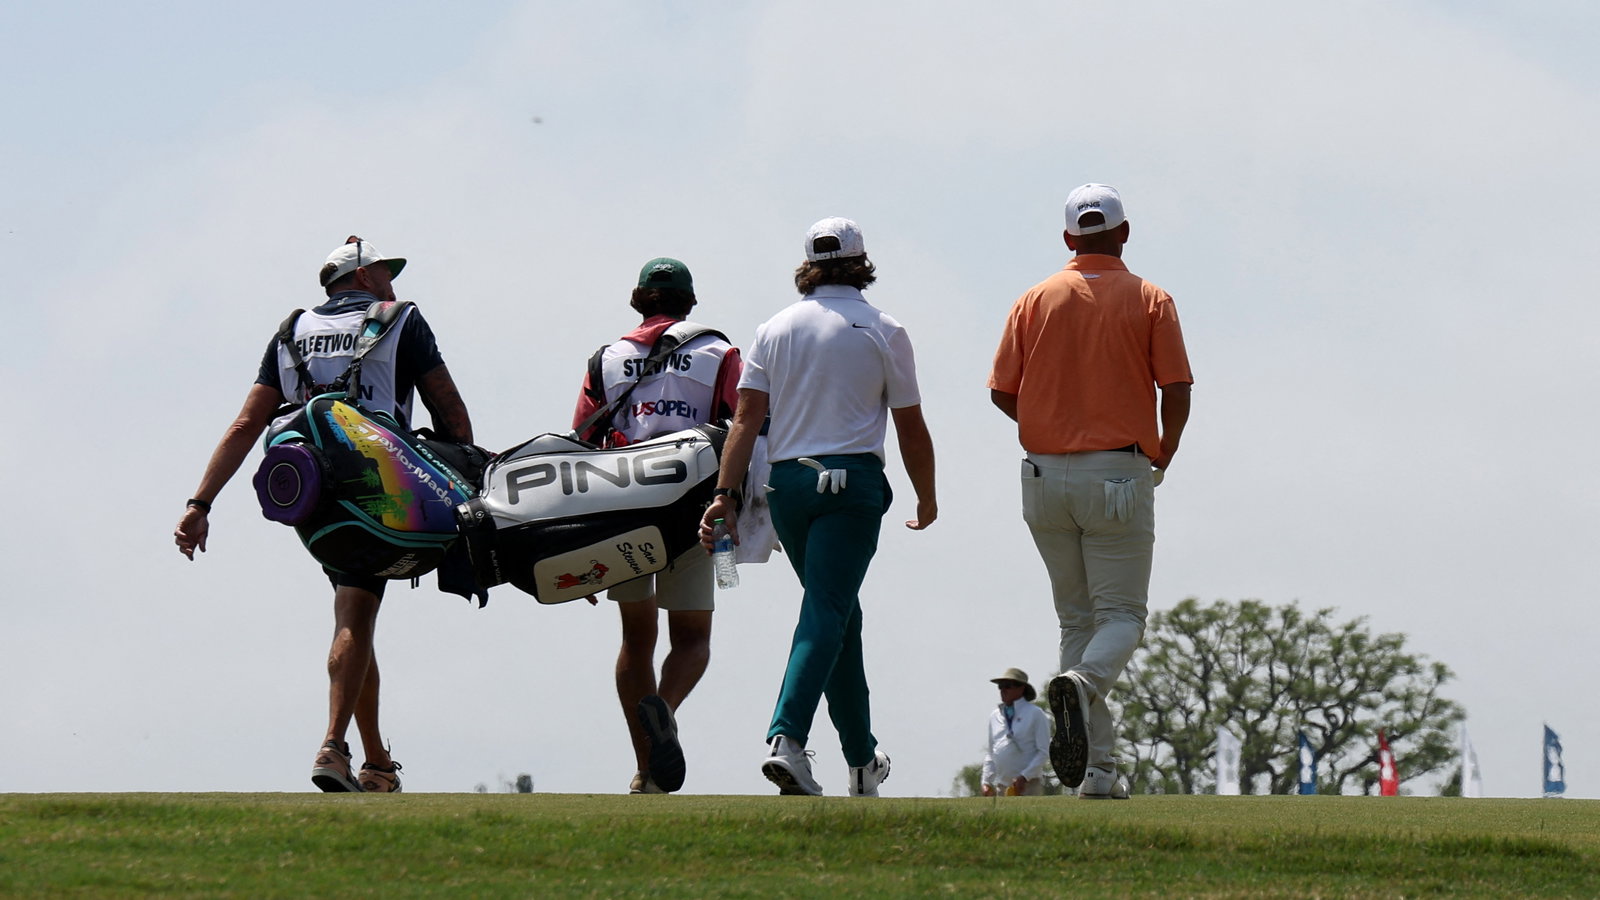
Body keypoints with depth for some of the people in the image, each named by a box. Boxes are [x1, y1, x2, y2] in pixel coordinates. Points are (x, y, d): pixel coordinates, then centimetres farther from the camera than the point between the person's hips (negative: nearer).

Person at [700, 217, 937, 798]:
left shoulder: (774, 330, 9)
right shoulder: (882, 332, 1)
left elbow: (746, 418, 0)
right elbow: (911, 429, 3)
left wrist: (725, 494, -3)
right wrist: (926, 498, 16)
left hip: (785, 482, 4)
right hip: (852, 480, -4)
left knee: (838, 612, 16)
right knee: (827, 612, -12)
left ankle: (863, 760, 21)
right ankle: (787, 738, -32)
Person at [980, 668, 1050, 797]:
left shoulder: (1035, 714, -1)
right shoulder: (995, 716, 14)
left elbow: (1044, 752, -5)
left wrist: (1024, 776, -15)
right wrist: (987, 781, 9)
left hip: (1028, 785, -5)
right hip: (1002, 785, 5)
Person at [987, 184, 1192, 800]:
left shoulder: (1035, 301, 5)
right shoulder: (1149, 301, -1)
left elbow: (1002, 391, 3)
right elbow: (1177, 391, -6)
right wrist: (1162, 456, 12)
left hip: (1045, 474, 3)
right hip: (1119, 474, -3)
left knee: (1076, 617, 11)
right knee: (1122, 615, 2)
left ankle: (1096, 767, 5)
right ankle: (1082, 683, -32)